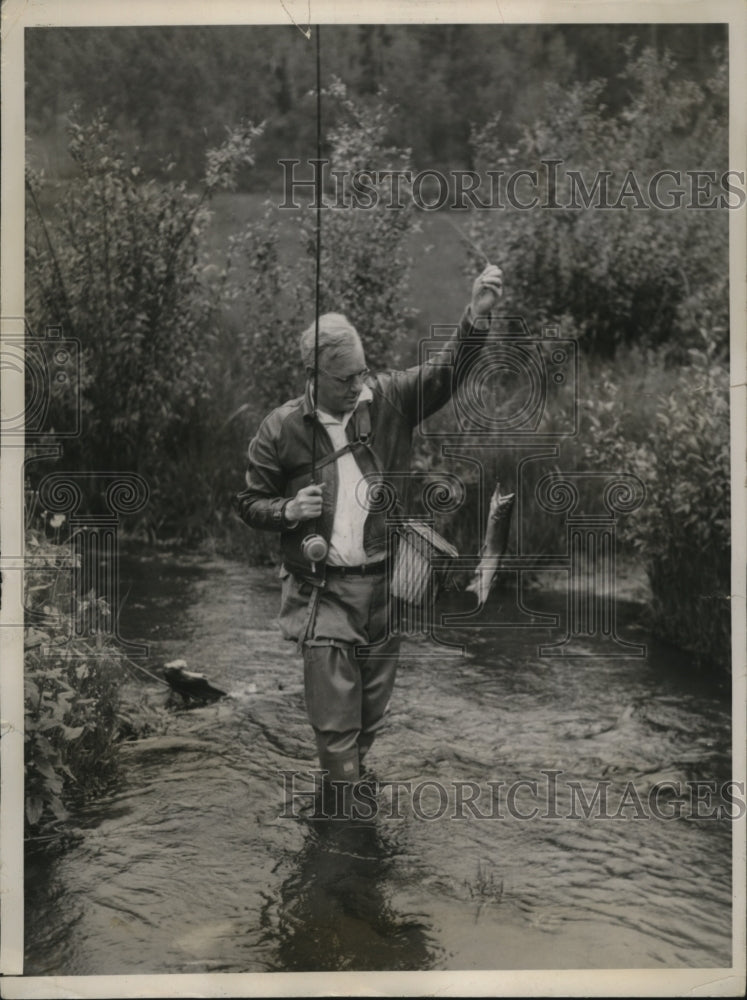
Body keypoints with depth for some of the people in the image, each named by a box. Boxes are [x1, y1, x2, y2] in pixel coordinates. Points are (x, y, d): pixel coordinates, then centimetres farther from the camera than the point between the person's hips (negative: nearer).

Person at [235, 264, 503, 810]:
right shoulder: (281, 428, -3)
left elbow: (445, 372, -10)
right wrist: (288, 511, -15)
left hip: (387, 585, 2)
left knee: (375, 717, 15)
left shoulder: (388, 398, 1)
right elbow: (250, 503, 6)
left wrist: (477, 317, -27)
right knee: (335, 722, -1)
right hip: (324, 591, -2)